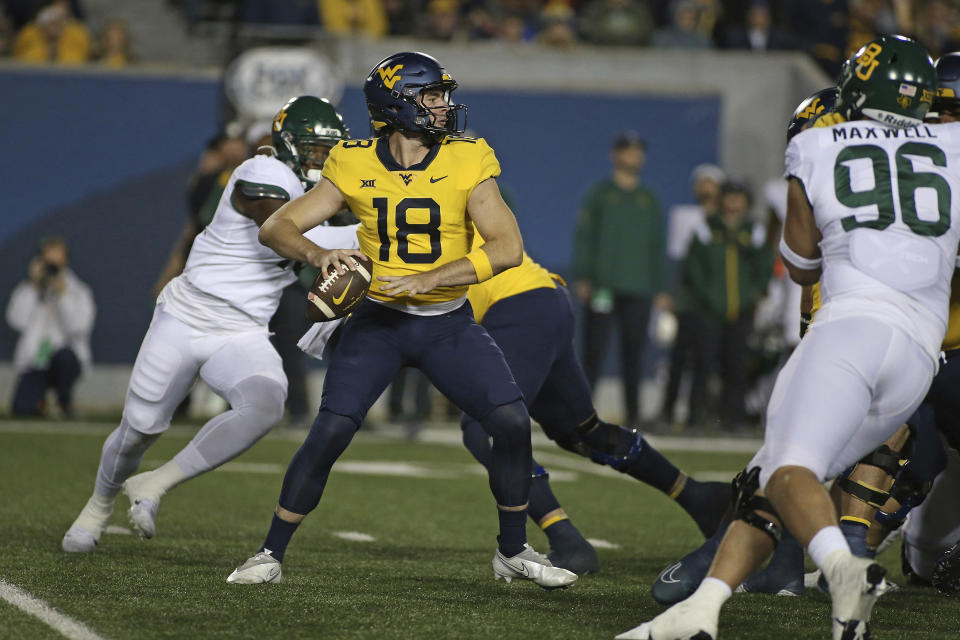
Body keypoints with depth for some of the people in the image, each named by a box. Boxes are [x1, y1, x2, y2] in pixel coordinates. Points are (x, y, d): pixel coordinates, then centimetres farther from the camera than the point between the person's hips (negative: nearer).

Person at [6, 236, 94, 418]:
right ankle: (38, 401, 13)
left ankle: (65, 401, -8)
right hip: (33, 366, 0)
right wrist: (33, 286, -10)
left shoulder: (79, 292, 3)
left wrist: (62, 293, -17)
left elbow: (78, 327, -15)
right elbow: (17, 321, -12)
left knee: (64, 354, -39)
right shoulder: (26, 290, 8)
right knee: (22, 409, -27)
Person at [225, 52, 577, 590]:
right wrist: (318, 254, -29)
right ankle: (271, 555, 0)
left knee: (513, 423, -12)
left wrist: (428, 280, -25)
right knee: (330, 433, -15)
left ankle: (515, 552, 9)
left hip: (449, 324, 1)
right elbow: (277, 229, -7)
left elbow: (508, 248, -16)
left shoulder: (467, 161, -9)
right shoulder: (355, 166, -8)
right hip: (380, 321, -1)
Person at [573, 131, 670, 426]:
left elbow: (658, 244, 17)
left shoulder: (649, 199, 16)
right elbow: (584, 235, 3)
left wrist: (660, 289, 10)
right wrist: (582, 278, -7)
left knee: (633, 354, 2)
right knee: (594, 349, -8)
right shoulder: (600, 193, 8)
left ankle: (632, 414, 5)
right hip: (603, 286, -3)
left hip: (639, 290, 3)